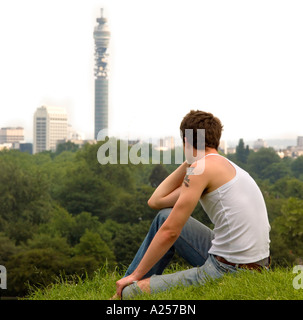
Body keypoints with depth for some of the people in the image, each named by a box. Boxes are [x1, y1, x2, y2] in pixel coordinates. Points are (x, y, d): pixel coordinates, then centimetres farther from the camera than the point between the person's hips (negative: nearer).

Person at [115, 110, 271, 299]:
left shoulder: (202, 167, -10)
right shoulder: (225, 166, 18)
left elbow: (170, 232, -10)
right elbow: (156, 202, 21)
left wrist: (135, 275, -2)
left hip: (227, 270, -10)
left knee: (130, 292, -11)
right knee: (164, 216, 23)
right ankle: (125, 287, 27)